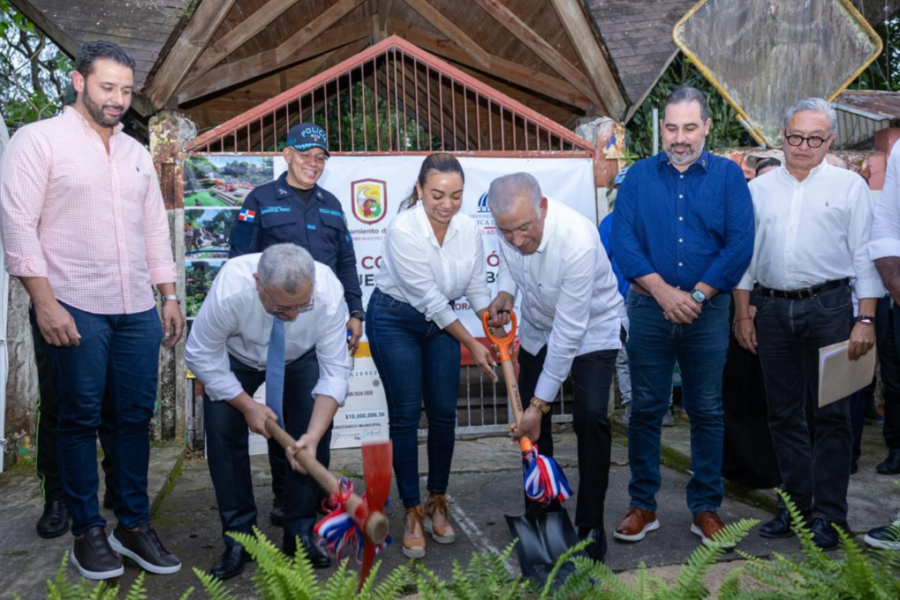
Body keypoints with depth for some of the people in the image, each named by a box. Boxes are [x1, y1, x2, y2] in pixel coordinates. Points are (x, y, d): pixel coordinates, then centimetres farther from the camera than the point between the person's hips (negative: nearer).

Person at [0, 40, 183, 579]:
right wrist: (45, 302, -13)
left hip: (138, 310, 5)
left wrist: (170, 296, 13)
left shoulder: (138, 154, 16)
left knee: (136, 417, 7)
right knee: (81, 419, 4)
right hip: (75, 308, -5)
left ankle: (134, 524, 19)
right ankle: (88, 530, 18)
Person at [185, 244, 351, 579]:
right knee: (223, 432, -15)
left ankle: (300, 533, 4)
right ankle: (239, 535, 3)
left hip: (301, 359, 1)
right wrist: (247, 405, -25)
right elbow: (201, 356, -24)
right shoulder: (229, 290, -40)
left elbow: (335, 370, -31)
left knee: (317, 430, -14)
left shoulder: (329, 293, -38)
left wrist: (314, 433, -42)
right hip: (235, 356, 0)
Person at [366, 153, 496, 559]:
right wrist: (472, 345, -19)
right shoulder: (403, 230, -25)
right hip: (394, 321, -4)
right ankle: (412, 511, 11)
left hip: (441, 322, 5)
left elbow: (477, 290, 0)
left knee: (444, 414, 3)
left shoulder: (468, 229, -9)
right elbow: (429, 298, -23)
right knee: (405, 417, -3)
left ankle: (437, 502, 21)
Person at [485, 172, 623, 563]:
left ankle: (589, 528, -1)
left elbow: (569, 332, -34)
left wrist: (540, 402, -30)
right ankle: (542, 514, 24)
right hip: (537, 328, 5)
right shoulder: (511, 227, -20)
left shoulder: (578, 240, -38)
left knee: (590, 417, -19)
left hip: (591, 329, -5)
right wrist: (505, 292, -16)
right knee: (530, 421, 4)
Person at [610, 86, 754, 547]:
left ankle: (705, 508, 22)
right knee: (645, 409, 5)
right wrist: (663, 291, -13)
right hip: (649, 308, 0)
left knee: (707, 411, 7)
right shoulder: (640, 175, 6)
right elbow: (622, 238, -4)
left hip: (707, 311, 0)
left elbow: (740, 243, -4)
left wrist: (697, 295, -12)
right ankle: (642, 505, 19)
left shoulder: (728, 175, 4)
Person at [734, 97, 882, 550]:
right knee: (784, 414, 9)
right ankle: (795, 504, 22)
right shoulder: (759, 189, 11)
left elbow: (865, 256, 1)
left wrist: (866, 319, -7)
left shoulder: (849, 185, 4)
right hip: (772, 309, 3)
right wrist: (742, 314, 5)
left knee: (830, 414, 2)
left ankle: (828, 514, 13)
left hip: (828, 307, -2)